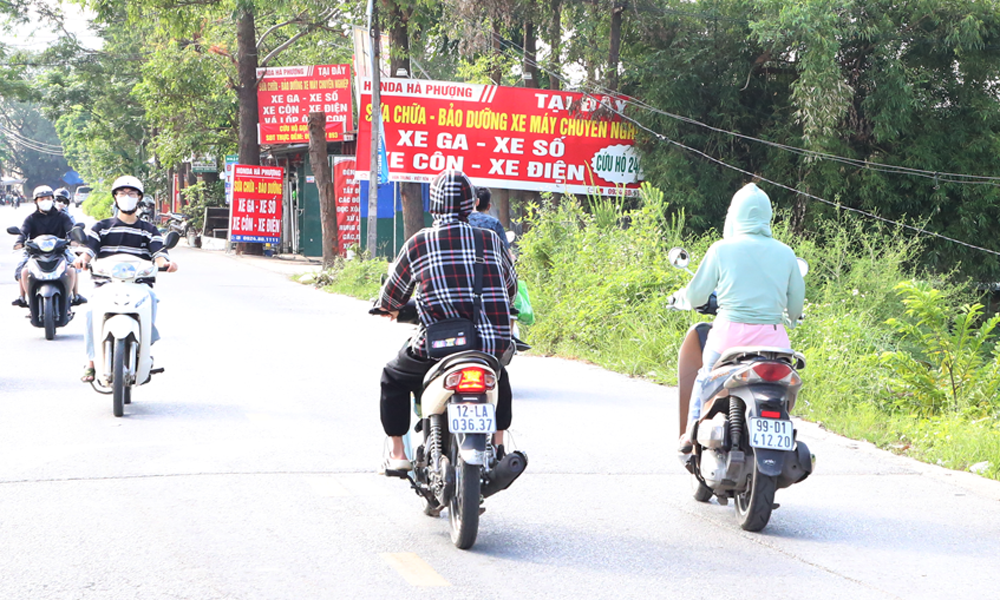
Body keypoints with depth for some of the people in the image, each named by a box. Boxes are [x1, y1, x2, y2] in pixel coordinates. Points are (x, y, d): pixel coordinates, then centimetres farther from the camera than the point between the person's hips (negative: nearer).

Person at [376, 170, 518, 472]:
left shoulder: (418, 243, -1)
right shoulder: (491, 240, 5)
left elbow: (391, 297, 10)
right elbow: (510, 288, 20)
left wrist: (390, 308, 35)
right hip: (492, 343, 3)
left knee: (393, 378, 26)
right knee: (499, 377, 37)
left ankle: (397, 454, 23)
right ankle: (498, 447, 33)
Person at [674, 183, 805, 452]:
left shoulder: (722, 249, -2)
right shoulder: (785, 253, 4)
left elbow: (696, 297, 4)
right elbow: (796, 305, 9)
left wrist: (683, 294, 28)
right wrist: (790, 317, 33)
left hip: (730, 332, -1)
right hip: (772, 337, 1)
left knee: (705, 376, 26)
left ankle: (693, 433, 25)